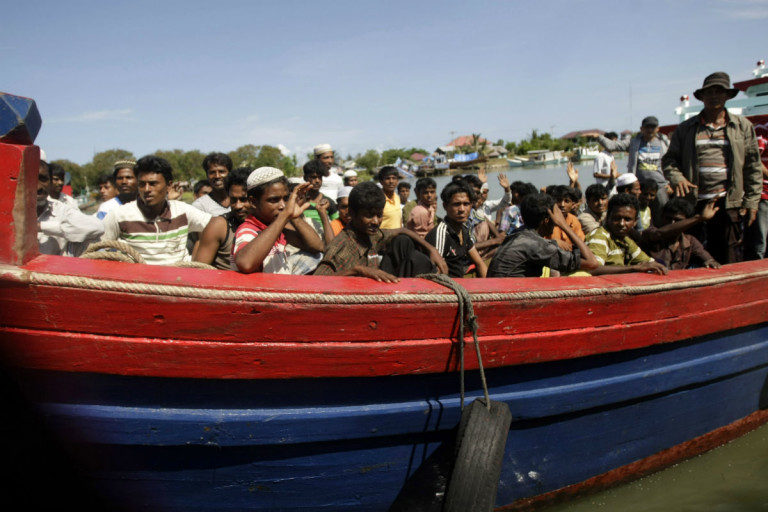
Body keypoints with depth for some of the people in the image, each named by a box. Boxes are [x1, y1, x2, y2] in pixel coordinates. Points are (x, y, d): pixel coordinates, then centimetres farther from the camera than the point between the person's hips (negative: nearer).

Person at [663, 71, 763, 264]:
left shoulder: (743, 126, 10)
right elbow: (670, 159, 10)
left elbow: (753, 167, 8)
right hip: (694, 203, 0)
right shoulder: (685, 129, 11)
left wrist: (752, 202, 2)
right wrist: (676, 178, -12)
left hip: (729, 203, 0)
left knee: (730, 260, 1)